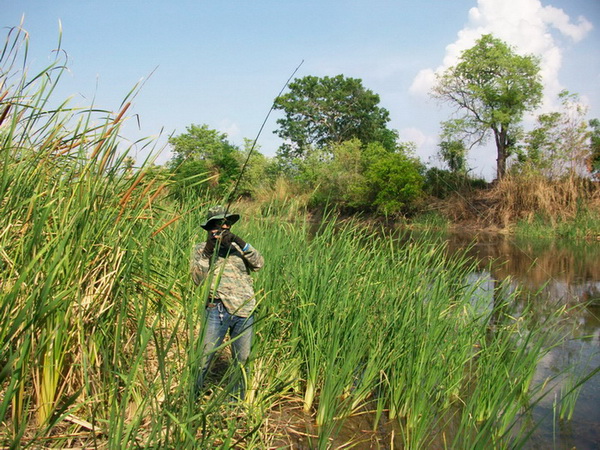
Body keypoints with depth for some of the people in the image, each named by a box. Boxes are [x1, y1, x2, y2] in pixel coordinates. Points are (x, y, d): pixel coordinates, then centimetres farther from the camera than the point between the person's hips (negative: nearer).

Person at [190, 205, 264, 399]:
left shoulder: (237, 247, 12)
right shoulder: (201, 249, 7)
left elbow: (258, 263, -3)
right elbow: (197, 278, -5)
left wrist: (240, 242, -13)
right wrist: (208, 251, -13)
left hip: (245, 312, 3)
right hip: (217, 310, -3)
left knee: (242, 359, 11)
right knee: (204, 356, -5)